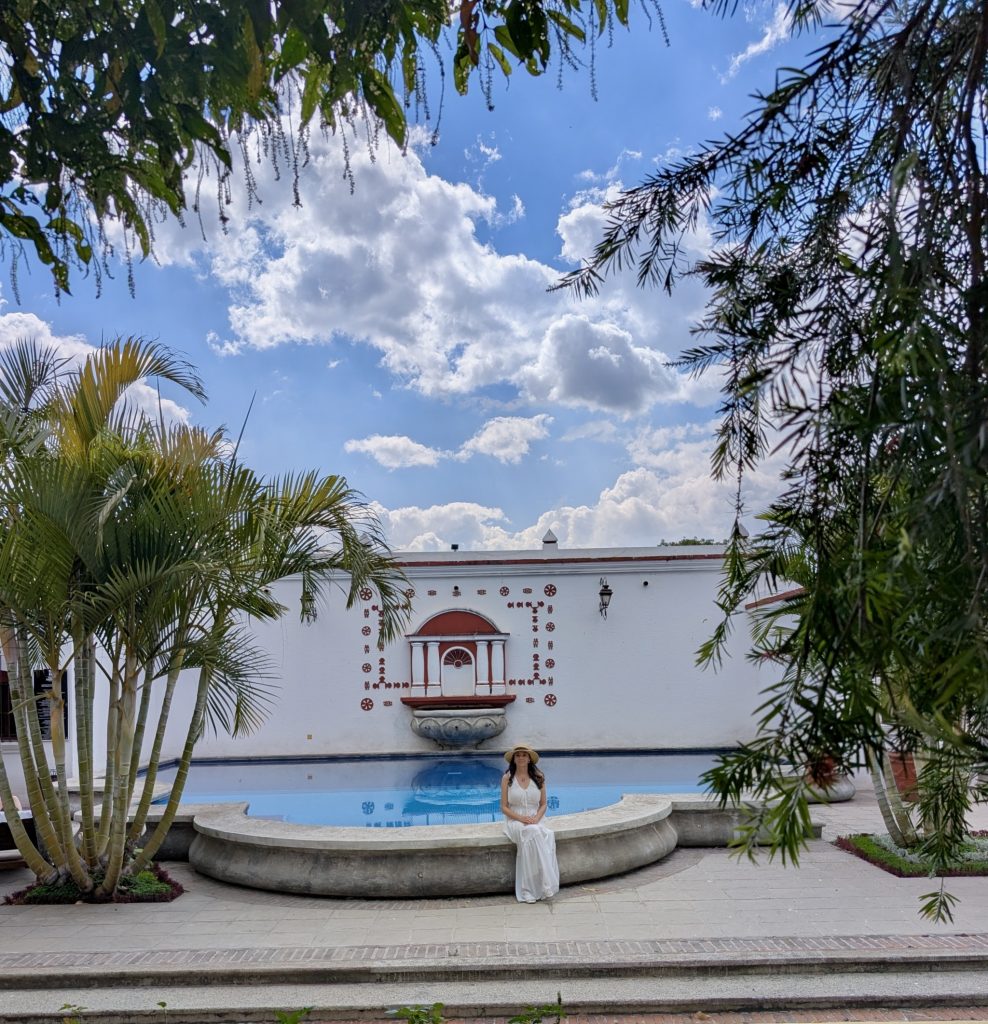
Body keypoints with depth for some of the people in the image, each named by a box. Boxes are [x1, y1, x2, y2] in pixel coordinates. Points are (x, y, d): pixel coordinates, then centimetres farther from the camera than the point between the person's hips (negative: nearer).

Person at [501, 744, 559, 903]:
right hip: (514, 821, -2)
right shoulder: (507, 778, 1)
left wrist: (536, 818, -11)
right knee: (533, 833, -34)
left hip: (535, 821, 2)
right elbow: (504, 807, 1)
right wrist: (521, 818, -15)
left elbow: (543, 804, 10)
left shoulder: (538, 778, 7)